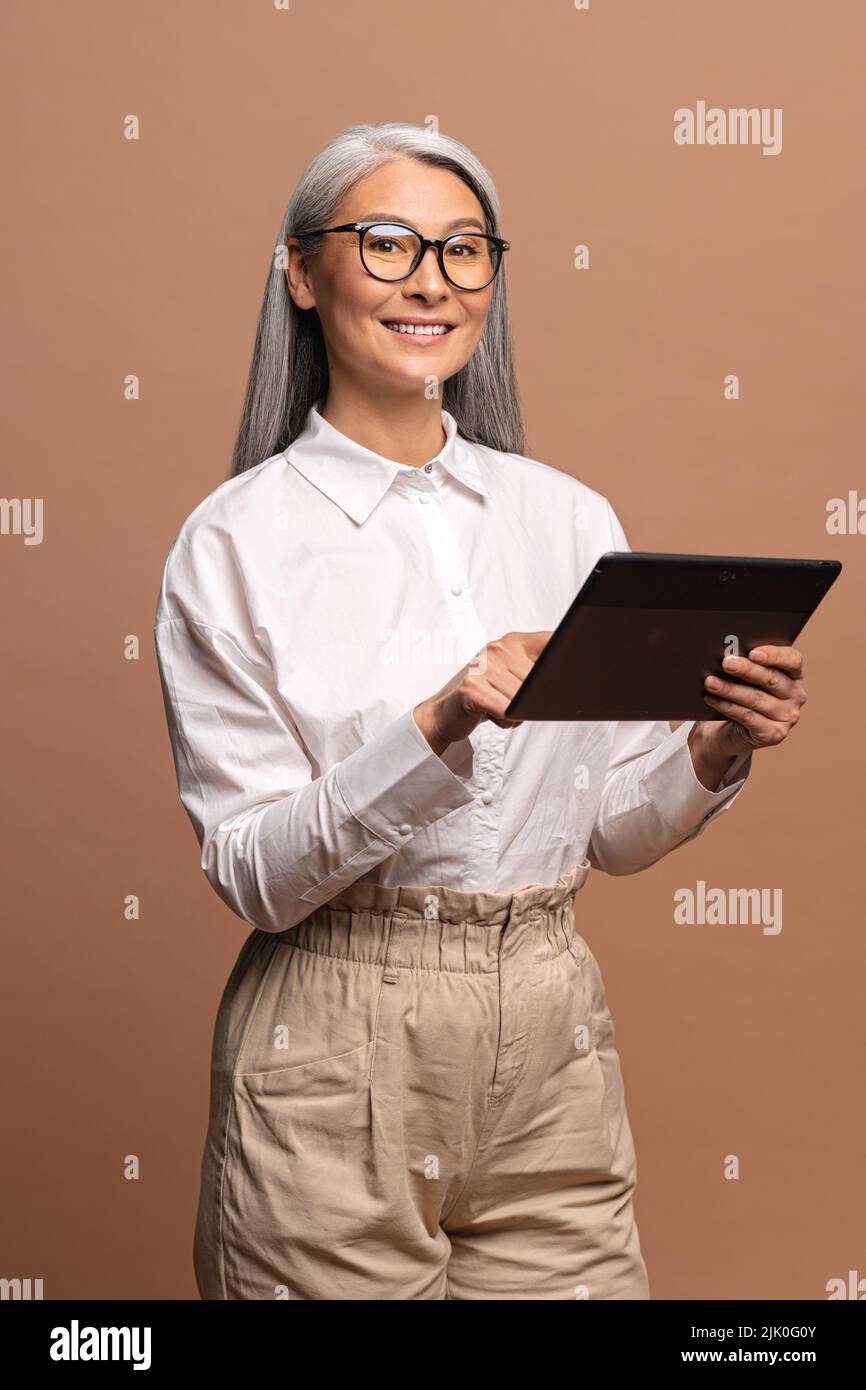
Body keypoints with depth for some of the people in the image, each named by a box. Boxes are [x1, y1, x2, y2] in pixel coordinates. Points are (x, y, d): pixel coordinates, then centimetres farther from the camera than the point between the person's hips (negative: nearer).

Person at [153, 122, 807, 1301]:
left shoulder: (572, 517, 5)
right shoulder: (236, 542, -7)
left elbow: (616, 831, 10)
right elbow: (251, 872, -12)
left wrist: (712, 757, -10)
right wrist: (436, 731, -25)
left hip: (553, 1043, 4)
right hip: (339, 1064, -3)